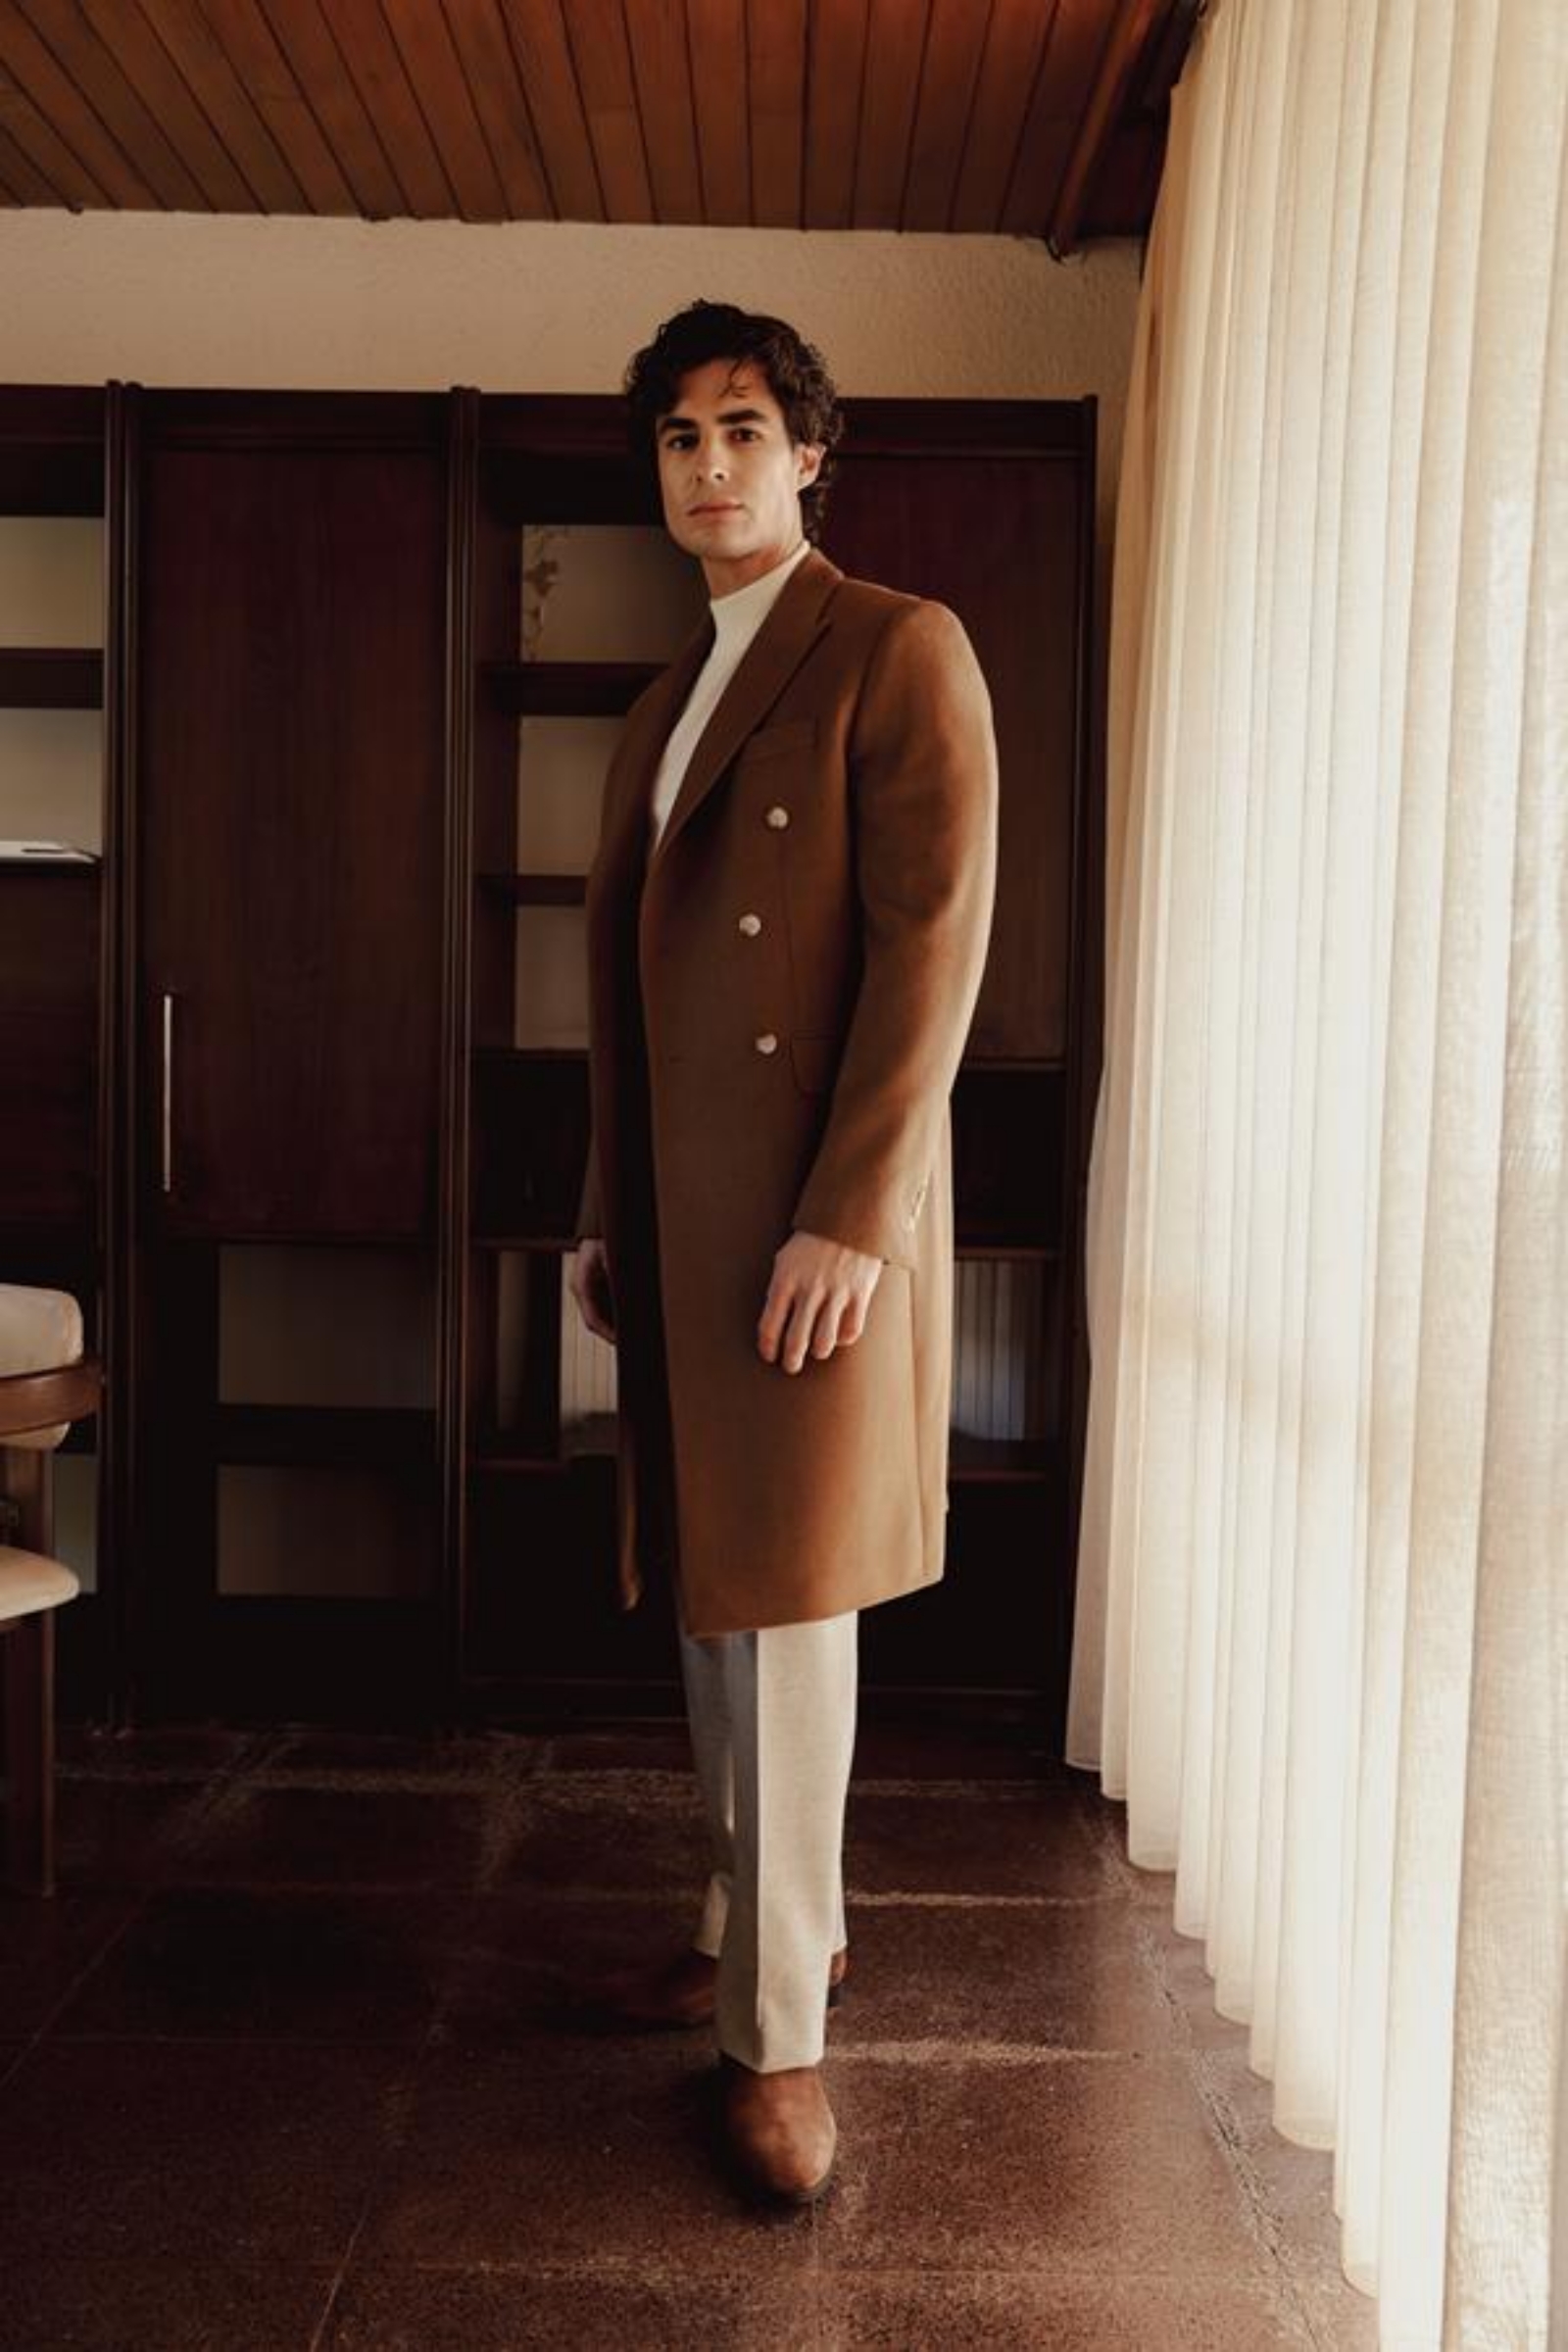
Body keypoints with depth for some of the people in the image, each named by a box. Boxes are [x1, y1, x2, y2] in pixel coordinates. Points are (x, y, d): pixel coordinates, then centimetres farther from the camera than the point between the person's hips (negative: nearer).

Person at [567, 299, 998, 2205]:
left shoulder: (899, 651, -4)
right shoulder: (660, 710, 19)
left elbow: (935, 944, -14)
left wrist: (851, 1213, -20)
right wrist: (602, 1214, 15)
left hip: (814, 1217, -7)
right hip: (676, 1217, 8)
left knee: (784, 1602, -2)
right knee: (711, 1591, 14)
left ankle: (783, 2028, 13)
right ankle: (765, 1917, 33)